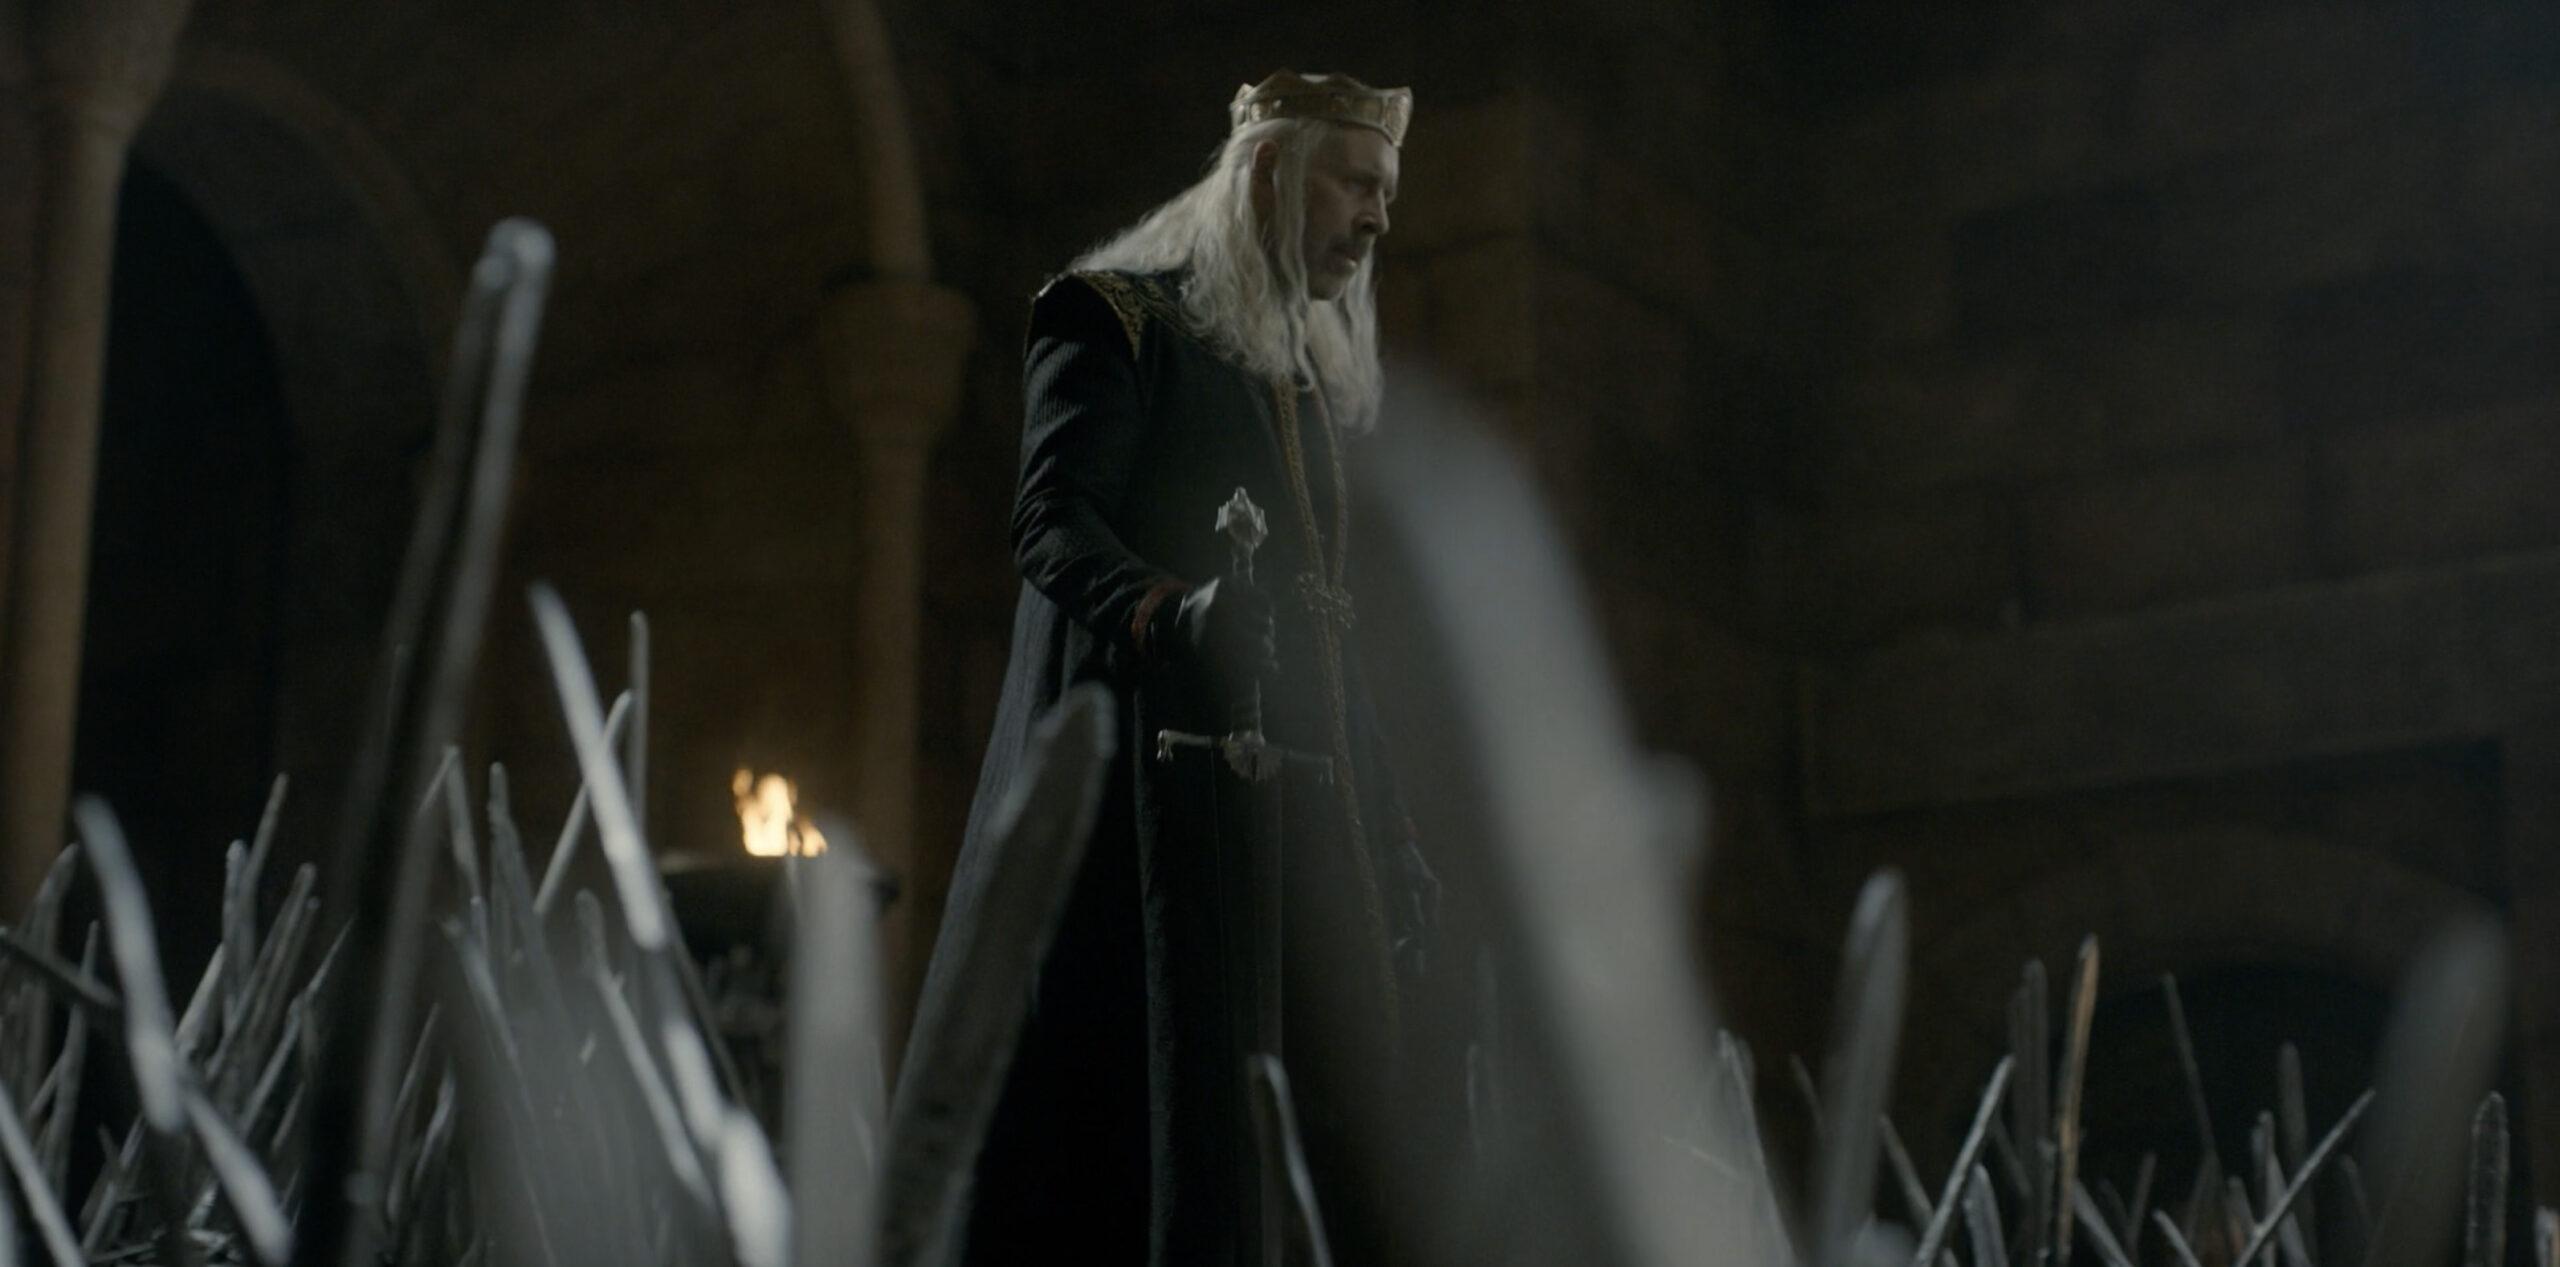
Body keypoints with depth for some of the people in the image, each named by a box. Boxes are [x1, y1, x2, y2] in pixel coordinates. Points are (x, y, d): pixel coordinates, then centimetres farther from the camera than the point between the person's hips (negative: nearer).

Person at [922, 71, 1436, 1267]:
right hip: (1150, 781, -7)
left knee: (1323, 1144, -2)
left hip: (1297, 807, 7)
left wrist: (1387, 833, 21)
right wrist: (1171, 612, -35)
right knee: (1157, 1102, -13)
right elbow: (1052, 521, -14)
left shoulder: (1310, 381, 23)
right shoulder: (1116, 317, 1)